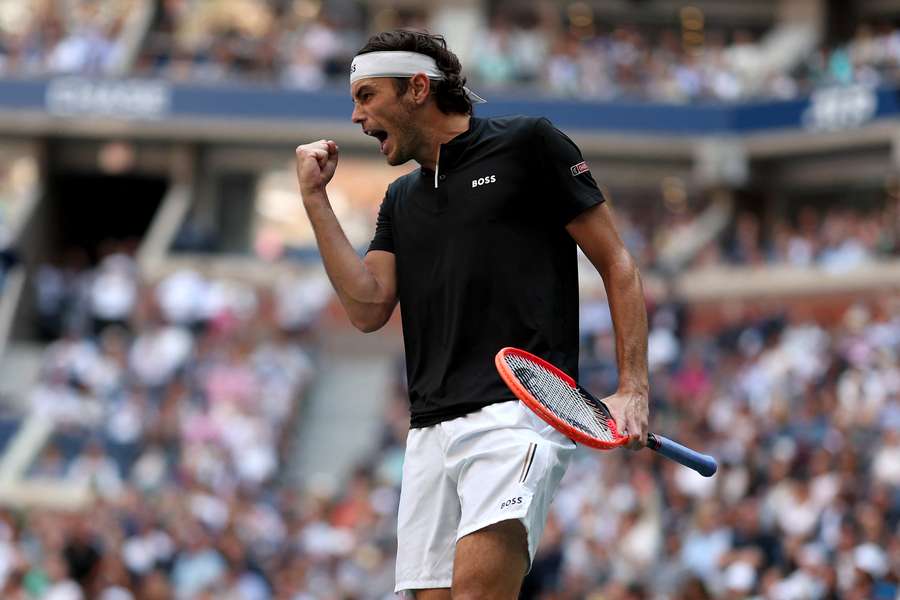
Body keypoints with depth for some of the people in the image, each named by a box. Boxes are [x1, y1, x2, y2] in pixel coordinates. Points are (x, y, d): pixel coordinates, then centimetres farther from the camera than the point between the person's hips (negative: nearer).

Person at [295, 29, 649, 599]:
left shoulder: (528, 144, 5)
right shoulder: (401, 200, 24)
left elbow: (618, 265, 4)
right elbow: (369, 308, 10)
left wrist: (633, 389, -7)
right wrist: (316, 198, 10)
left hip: (519, 411, -7)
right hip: (432, 432, 7)